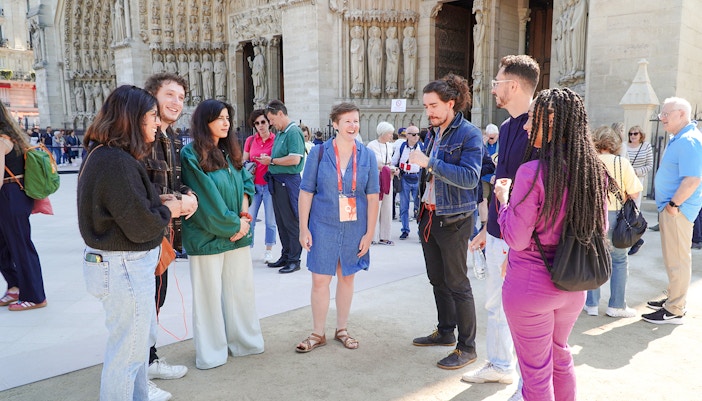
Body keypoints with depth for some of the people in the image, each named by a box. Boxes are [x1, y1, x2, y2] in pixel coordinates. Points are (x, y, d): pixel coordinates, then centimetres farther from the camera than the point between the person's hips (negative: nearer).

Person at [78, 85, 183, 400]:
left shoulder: (102, 155, 8)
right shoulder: (117, 162, -24)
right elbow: (141, 226, -23)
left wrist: (158, 201, 3)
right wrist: (168, 210, -5)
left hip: (119, 263, 11)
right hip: (126, 267, -11)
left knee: (136, 343, 26)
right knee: (127, 352, 6)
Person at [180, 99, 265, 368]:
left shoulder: (230, 152, 12)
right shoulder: (191, 155, -10)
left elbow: (245, 181, 15)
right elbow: (208, 199, -14)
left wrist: (244, 210, -4)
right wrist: (234, 225, -11)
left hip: (238, 232, 6)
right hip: (207, 236, -6)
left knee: (241, 287, 12)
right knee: (209, 292, 4)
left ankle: (244, 340, 28)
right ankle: (211, 351, 19)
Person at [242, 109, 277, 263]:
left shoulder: (276, 139, -1)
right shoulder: (250, 140, 9)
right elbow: (244, 162, 16)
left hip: (270, 184, -2)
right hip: (254, 185, 3)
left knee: (270, 221, 4)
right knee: (249, 219, 1)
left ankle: (268, 251, 17)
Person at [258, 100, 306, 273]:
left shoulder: (293, 132, -12)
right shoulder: (279, 133, 16)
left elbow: (295, 159, -21)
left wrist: (272, 161, -12)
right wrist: (268, 160, 3)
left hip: (289, 181, -9)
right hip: (276, 180, 9)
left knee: (291, 222, -1)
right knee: (281, 221, 15)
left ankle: (294, 260, 8)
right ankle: (286, 256, 26)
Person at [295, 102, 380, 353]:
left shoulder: (367, 156, 1)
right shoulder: (319, 152, -3)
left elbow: (372, 197, 1)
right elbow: (306, 192, -2)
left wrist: (369, 233, -4)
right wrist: (303, 228, -7)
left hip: (355, 227, 2)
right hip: (323, 226, -1)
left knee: (347, 277, 12)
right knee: (320, 280, 2)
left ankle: (341, 330, 29)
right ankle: (318, 334, 19)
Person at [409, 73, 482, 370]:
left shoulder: (469, 134, -13)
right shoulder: (433, 133, 11)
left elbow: (470, 177, -24)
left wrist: (429, 163, -27)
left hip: (453, 219, -8)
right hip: (428, 215, 8)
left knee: (457, 283, -1)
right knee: (437, 279, 17)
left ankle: (467, 347, 11)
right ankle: (445, 332, 33)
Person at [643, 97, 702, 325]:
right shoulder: (680, 138, 14)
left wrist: (674, 204, -20)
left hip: (678, 209, -11)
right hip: (670, 206, 11)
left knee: (677, 259, -3)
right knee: (673, 257, 19)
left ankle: (674, 311, 6)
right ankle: (673, 299, 31)